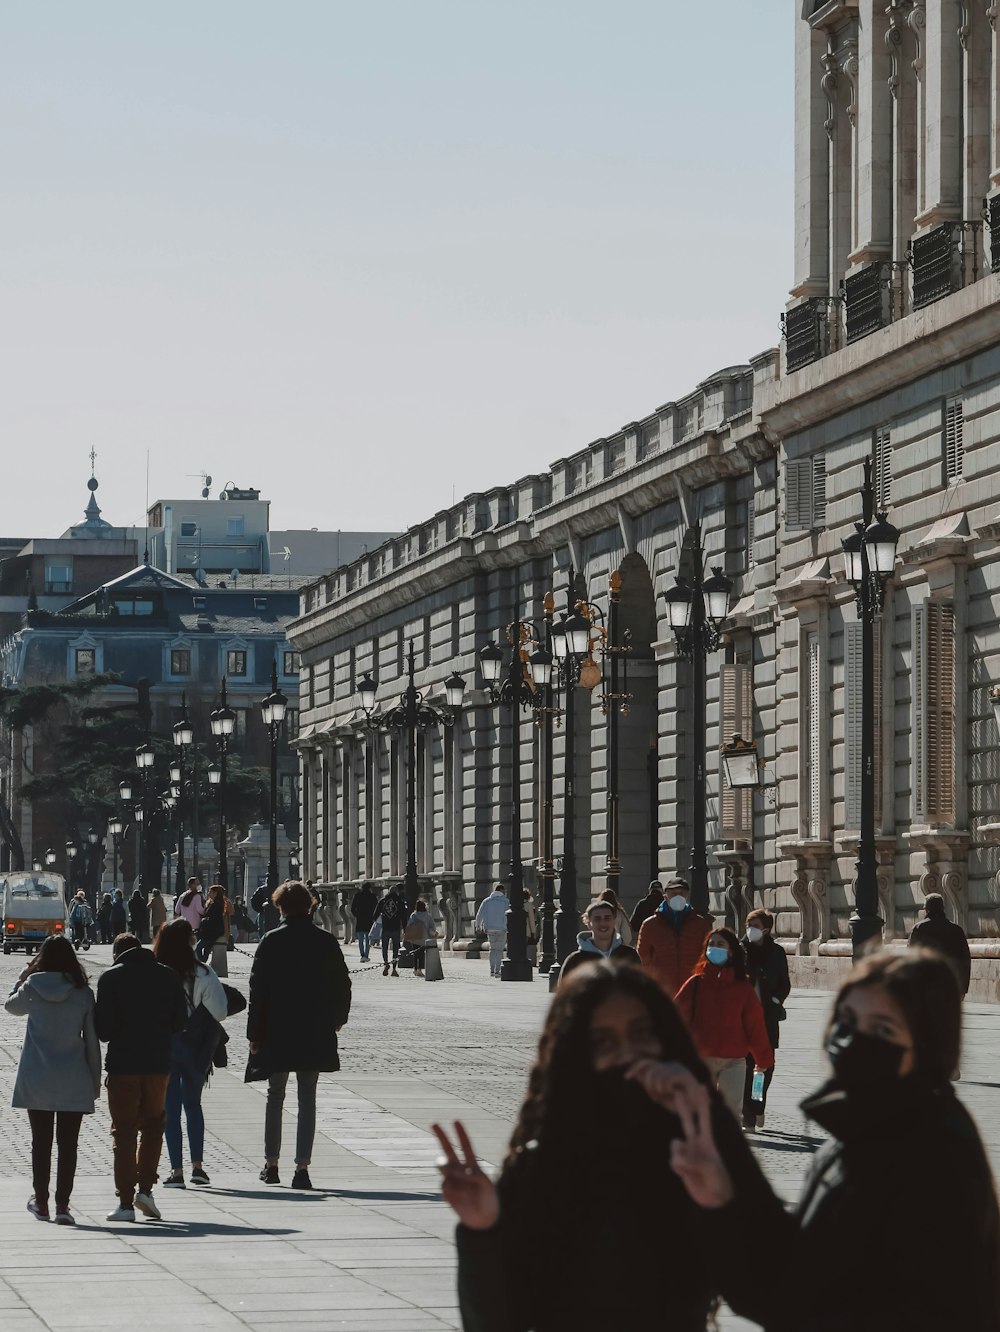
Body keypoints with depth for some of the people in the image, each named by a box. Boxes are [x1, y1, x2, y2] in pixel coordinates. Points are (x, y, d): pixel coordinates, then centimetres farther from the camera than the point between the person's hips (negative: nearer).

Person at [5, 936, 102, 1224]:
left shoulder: (32, 988, -5)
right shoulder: (84, 994, -4)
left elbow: (11, 1005, 18)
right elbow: (91, 1039, 0)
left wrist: (25, 973, 19)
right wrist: (95, 1080, 8)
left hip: (36, 1079, 1)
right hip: (73, 1081, -1)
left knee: (41, 1141, 12)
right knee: (67, 1144, 3)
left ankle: (40, 1201, 17)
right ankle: (62, 1205, -3)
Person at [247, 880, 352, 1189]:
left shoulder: (271, 941, -6)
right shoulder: (327, 942, 0)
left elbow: (258, 989, -6)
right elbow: (342, 985, 6)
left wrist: (255, 1033, -1)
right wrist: (337, 1018, 24)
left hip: (277, 1033, -1)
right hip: (315, 1033, 1)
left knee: (275, 1096, 14)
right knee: (307, 1099, 3)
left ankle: (271, 1164, 18)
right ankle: (302, 1167, -5)